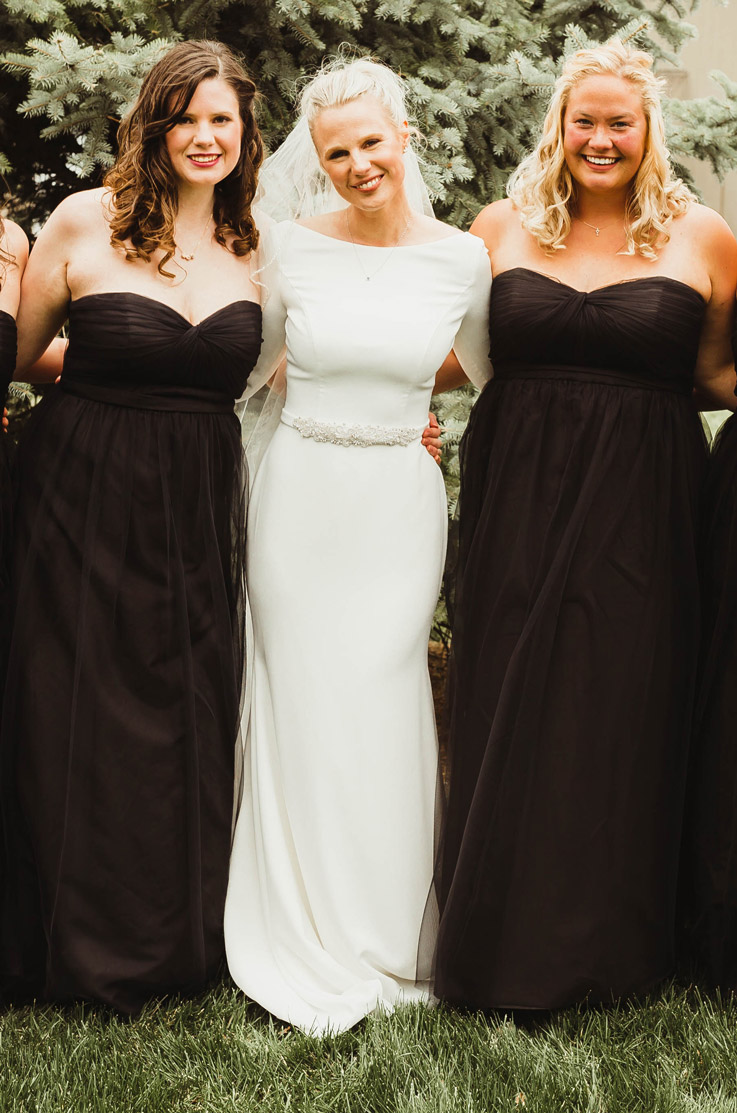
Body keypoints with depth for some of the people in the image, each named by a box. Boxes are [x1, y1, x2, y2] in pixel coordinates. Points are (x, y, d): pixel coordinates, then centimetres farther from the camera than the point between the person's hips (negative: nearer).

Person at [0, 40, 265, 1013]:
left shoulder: (255, 247, 5)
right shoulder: (85, 222, -5)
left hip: (201, 507, 3)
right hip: (87, 499, -3)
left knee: (191, 721, 9)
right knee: (80, 722, 4)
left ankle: (179, 940, 27)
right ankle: (83, 949, 24)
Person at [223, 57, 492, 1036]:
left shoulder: (460, 258, -1)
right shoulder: (294, 250, -2)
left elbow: (497, 377, 15)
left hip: (400, 502, 0)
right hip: (301, 493, 0)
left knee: (382, 705, 4)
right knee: (305, 705, 5)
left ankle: (388, 933, 24)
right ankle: (312, 935, 22)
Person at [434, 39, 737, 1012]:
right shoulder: (503, 227, 6)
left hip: (638, 509, -1)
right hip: (518, 502, 2)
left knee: (618, 714, 5)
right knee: (507, 713, 5)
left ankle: (603, 945, 24)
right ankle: (504, 939, 23)